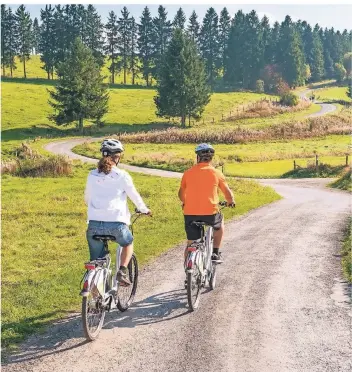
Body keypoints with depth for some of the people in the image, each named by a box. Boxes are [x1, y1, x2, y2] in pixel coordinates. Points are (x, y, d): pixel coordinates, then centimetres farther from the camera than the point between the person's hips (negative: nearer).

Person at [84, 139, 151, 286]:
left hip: (94, 224, 3)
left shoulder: (92, 175, 7)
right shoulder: (122, 175, -4)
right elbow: (134, 196, 5)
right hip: (116, 224, -3)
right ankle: (122, 272, 10)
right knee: (128, 243, 29)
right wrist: (145, 210, 24)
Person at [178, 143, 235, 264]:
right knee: (219, 224, 31)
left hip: (190, 213, 1)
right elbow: (228, 193, 12)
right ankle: (215, 254, 24)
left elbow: (181, 194, 18)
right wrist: (231, 202, 33)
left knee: (190, 244, 13)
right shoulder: (216, 173, 3)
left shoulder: (188, 173, 7)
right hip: (210, 213, -1)